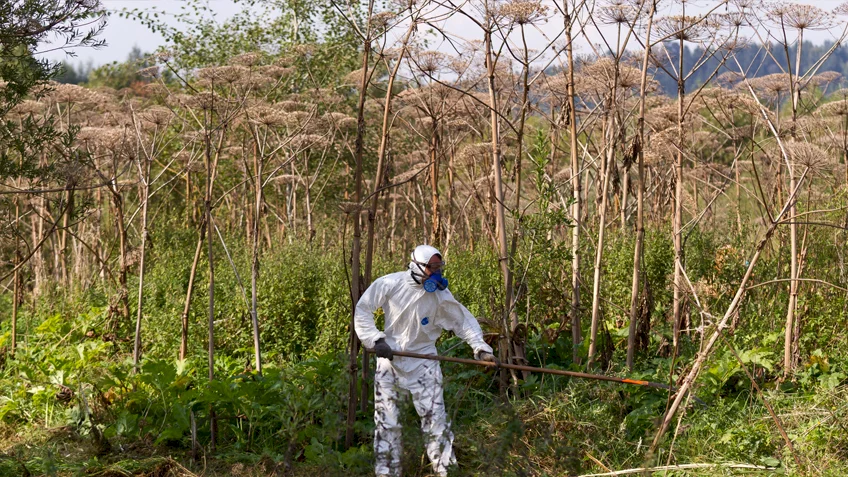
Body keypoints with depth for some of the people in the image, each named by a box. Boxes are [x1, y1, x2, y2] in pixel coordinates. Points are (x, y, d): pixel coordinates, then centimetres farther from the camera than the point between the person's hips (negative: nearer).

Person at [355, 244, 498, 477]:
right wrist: (375, 339, -14)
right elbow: (362, 310, -5)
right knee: (386, 420, 5)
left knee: (434, 417, -6)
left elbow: (464, 321, -1)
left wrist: (481, 348, -14)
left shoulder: (441, 294, -10)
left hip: (422, 361, 0)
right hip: (389, 356, 0)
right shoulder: (390, 284, -14)